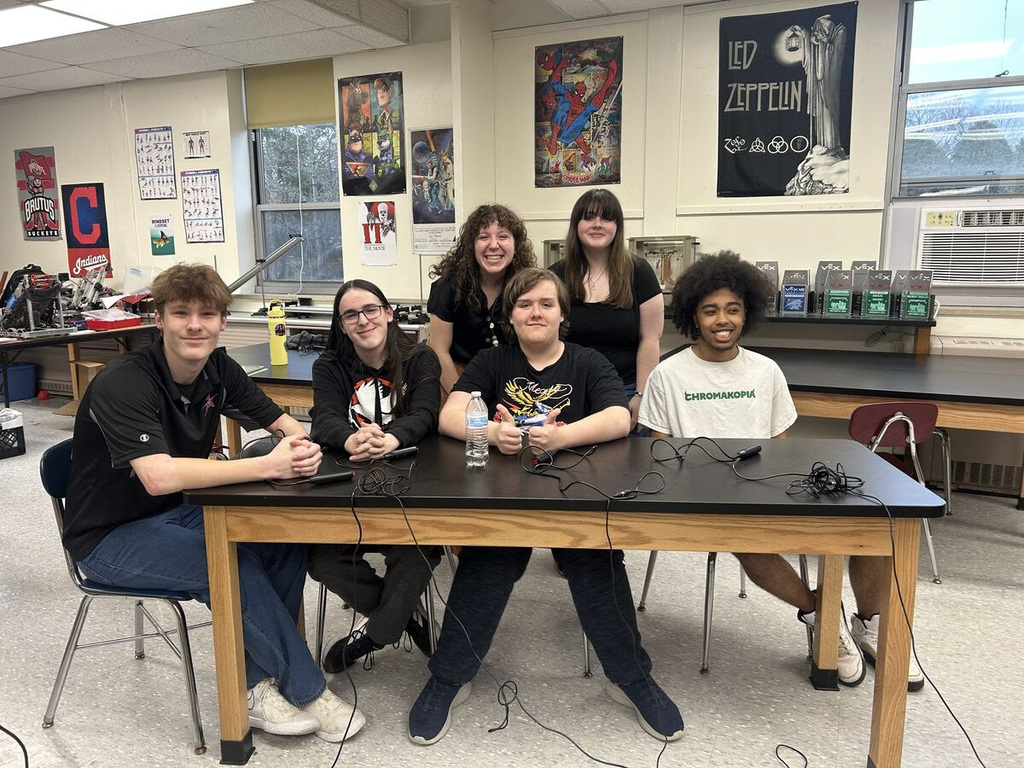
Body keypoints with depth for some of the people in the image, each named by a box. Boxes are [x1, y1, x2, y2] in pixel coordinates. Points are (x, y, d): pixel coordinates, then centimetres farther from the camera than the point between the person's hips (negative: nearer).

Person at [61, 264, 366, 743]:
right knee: (232, 566, -28)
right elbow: (159, 477, -38)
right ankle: (307, 693, -10)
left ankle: (257, 687, -4)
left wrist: (303, 447, -23)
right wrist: (268, 465, -39)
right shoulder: (123, 383, -25)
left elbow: (283, 423, 2)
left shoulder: (218, 370, -4)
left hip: (175, 514, 7)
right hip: (110, 537, -6)